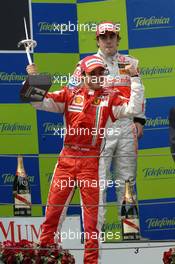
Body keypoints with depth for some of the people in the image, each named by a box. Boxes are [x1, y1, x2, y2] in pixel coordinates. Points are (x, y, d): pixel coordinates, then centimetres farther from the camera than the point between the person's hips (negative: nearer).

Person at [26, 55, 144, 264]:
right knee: (54, 206, 4)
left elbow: (133, 108, -10)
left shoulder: (109, 98, 3)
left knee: (92, 210, 3)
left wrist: (134, 79, -13)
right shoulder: (69, 95, 6)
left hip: (91, 161, -1)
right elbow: (40, 103, 2)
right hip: (67, 158, 1)